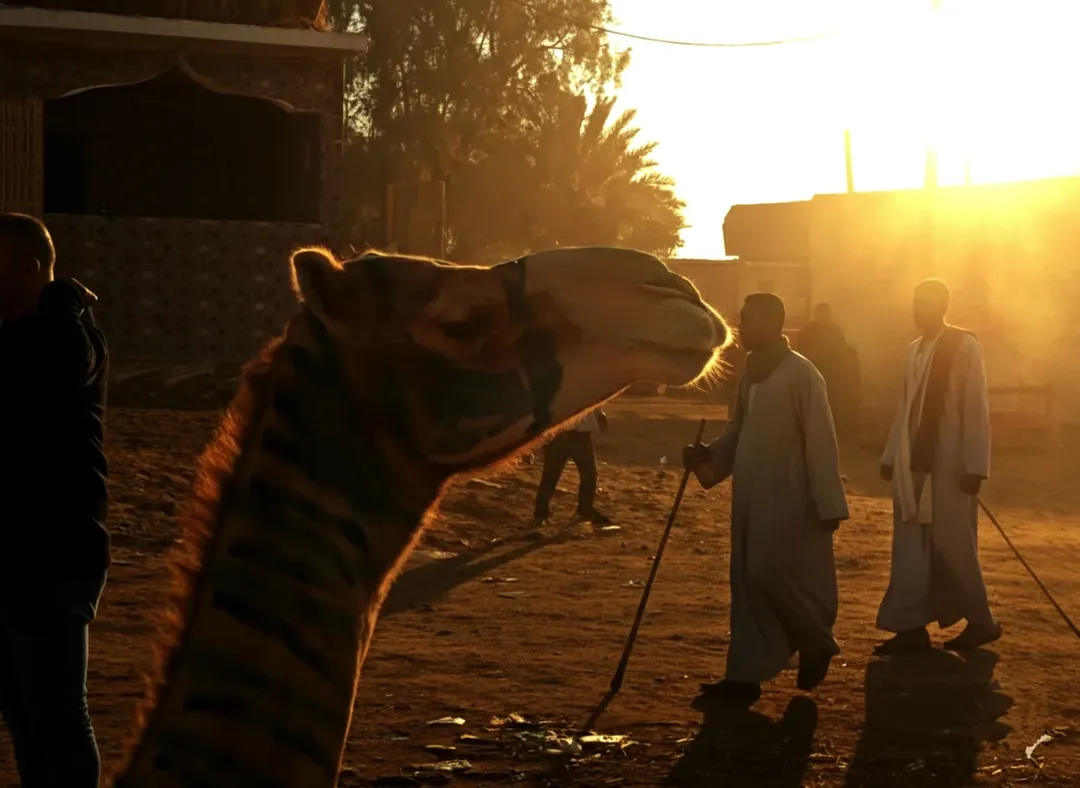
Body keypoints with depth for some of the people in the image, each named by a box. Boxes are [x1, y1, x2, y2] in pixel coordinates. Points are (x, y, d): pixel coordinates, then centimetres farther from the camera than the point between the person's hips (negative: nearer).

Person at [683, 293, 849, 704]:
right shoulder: (750, 372, 9)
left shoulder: (801, 374, -14)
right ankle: (745, 675, 10)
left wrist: (828, 504, -16)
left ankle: (817, 644, 16)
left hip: (788, 500, -8)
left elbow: (821, 443, -15)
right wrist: (708, 455, -1)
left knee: (770, 576, -9)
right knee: (747, 583, 7)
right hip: (751, 498, 8)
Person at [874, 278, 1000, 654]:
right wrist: (891, 456, 13)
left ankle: (981, 621, 15)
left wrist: (974, 466, -17)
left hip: (949, 462, -7)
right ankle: (912, 626, 7)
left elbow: (976, 408, -14)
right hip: (914, 462, 7)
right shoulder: (915, 349, 10)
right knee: (911, 546, 4)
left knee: (952, 546, -1)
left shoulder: (965, 346, -11)